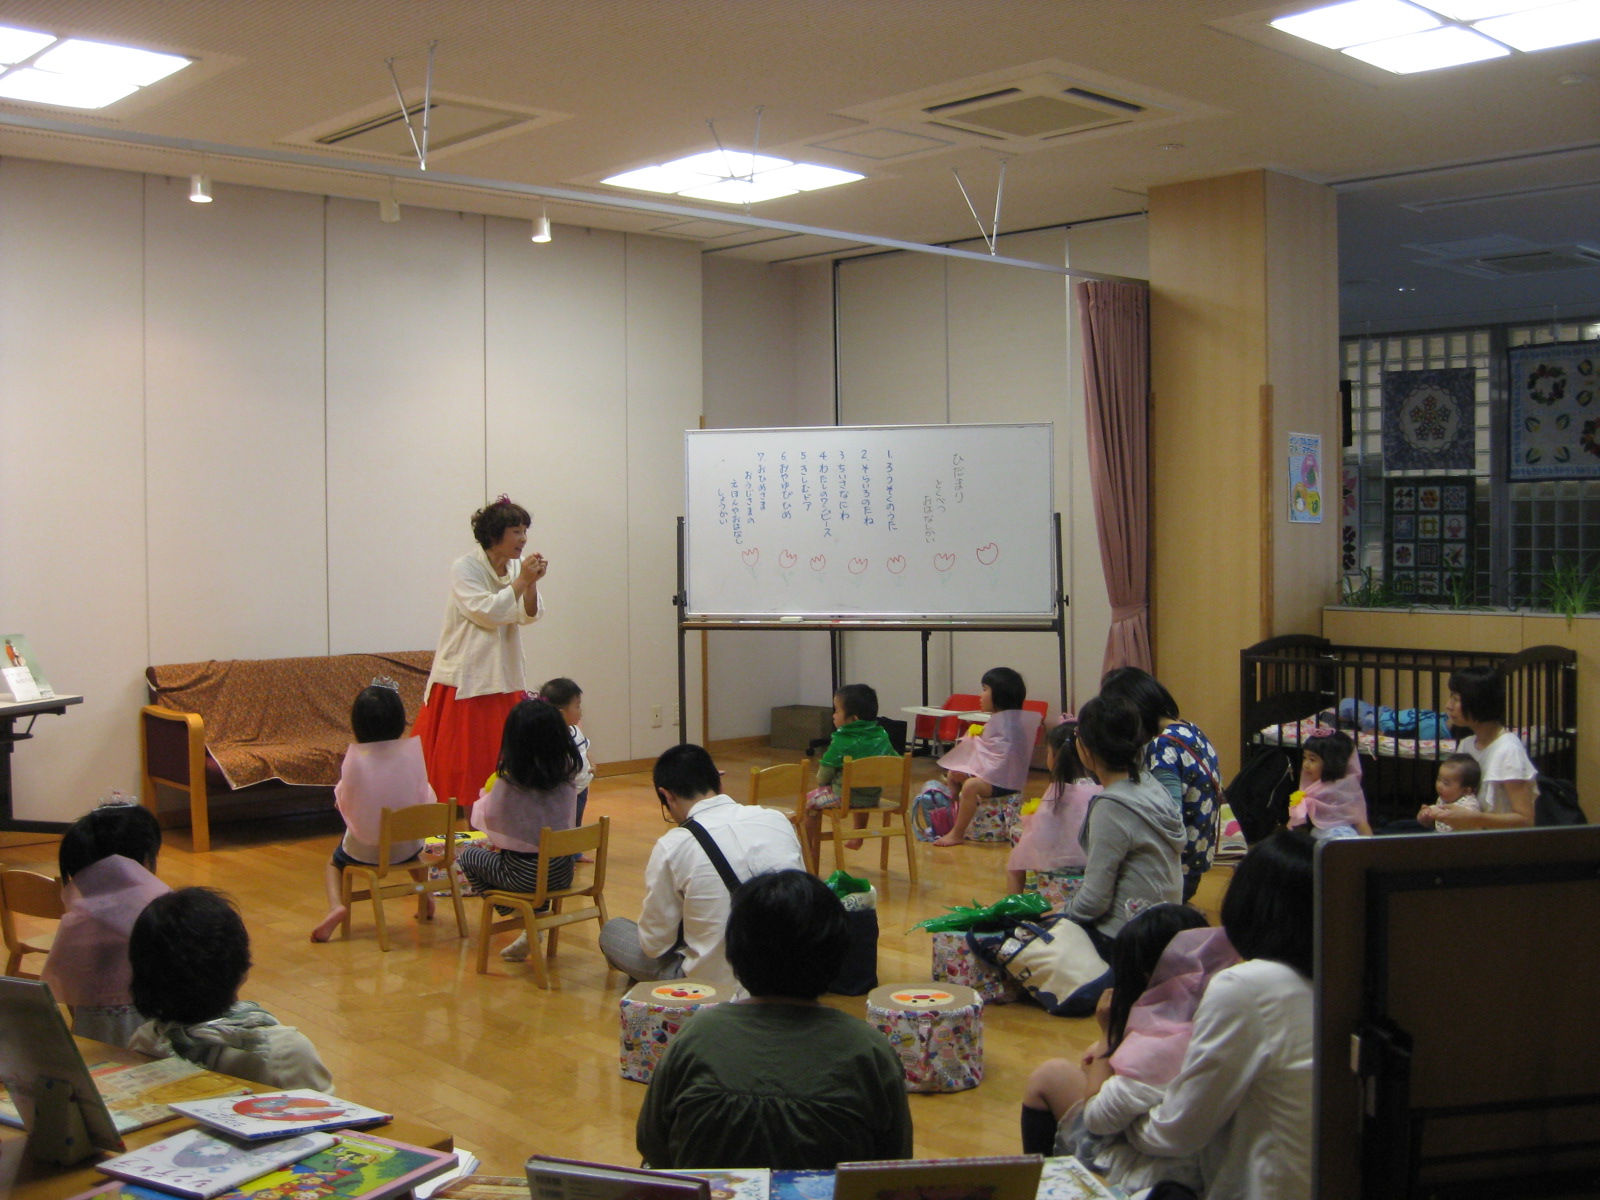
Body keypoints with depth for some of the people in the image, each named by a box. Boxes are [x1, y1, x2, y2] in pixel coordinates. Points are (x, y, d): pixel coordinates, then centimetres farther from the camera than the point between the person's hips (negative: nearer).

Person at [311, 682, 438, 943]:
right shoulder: (412, 750, -14)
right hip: (405, 847, 3)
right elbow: (423, 796, -5)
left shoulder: (355, 756, -18)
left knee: (334, 862, 28)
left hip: (364, 849, -2)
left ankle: (336, 905, 2)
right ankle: (424, 900, 40)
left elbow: (343, 802, -7)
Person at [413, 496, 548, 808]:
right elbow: (486, 612, -19)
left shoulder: (516, 567, 9)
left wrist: (532, 584, -16)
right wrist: (521, 581, -17)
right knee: (462, 762, -4)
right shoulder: (464, 568, -8)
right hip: (466, 680, -6)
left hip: (503, 679, 6)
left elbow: (529, 616, 0)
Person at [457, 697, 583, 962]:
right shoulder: (567, 776, -4)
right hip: (562, 872, 5)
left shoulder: (509, 781, -15)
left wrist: (484, 798, 23)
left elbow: (490, 819, 1)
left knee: (469, 855, 21)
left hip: (524, 875, -5)